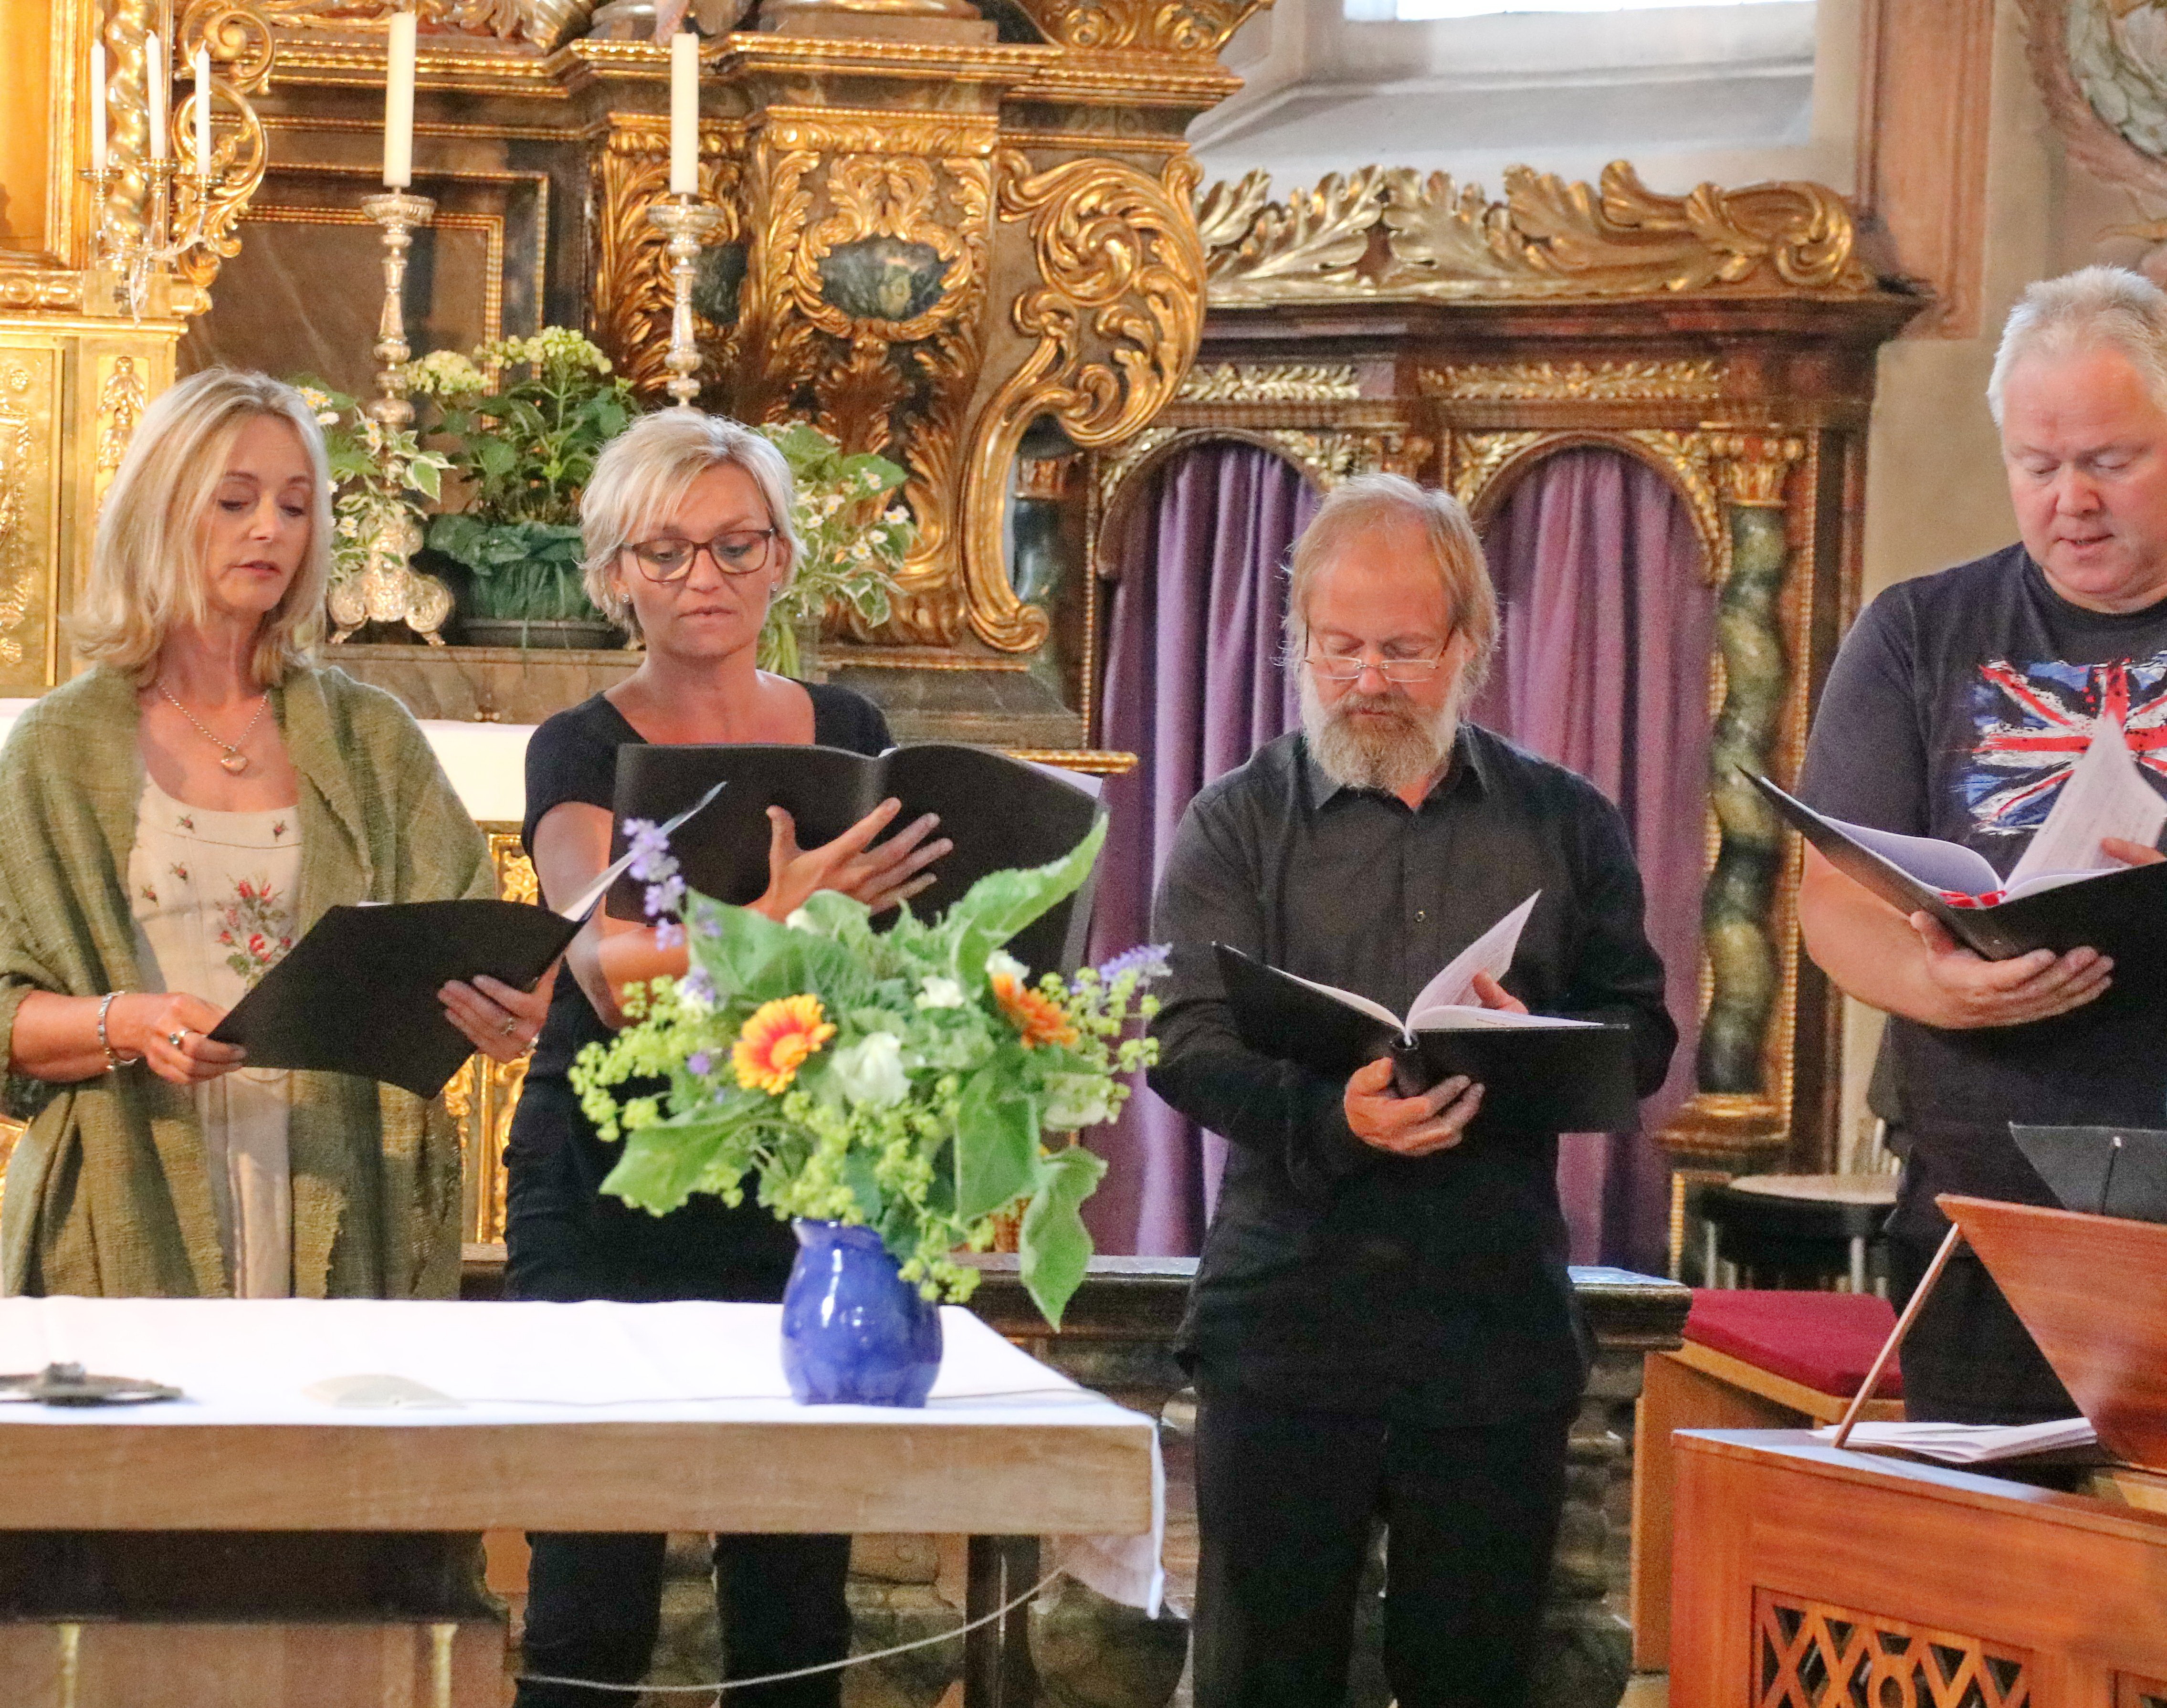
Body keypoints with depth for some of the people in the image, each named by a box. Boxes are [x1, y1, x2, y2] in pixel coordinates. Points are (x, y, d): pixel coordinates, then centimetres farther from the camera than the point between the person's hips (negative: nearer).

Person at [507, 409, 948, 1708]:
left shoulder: (850, 735, 9)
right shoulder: (585, 752, -3)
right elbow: (614, 974, -20)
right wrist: (781, 917, -37)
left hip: (804, 1206, 3)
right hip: (610, 1208, -3)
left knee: (798, 1603, 4)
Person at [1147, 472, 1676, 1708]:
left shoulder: (1565, 823, 12)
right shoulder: (1239, 822, 5)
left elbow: (1642, 1031, 9)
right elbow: (1188, 1040, -6)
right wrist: (1332, 1117, -25)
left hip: (1501, 1318, 2)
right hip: (1289, 1316, -1)